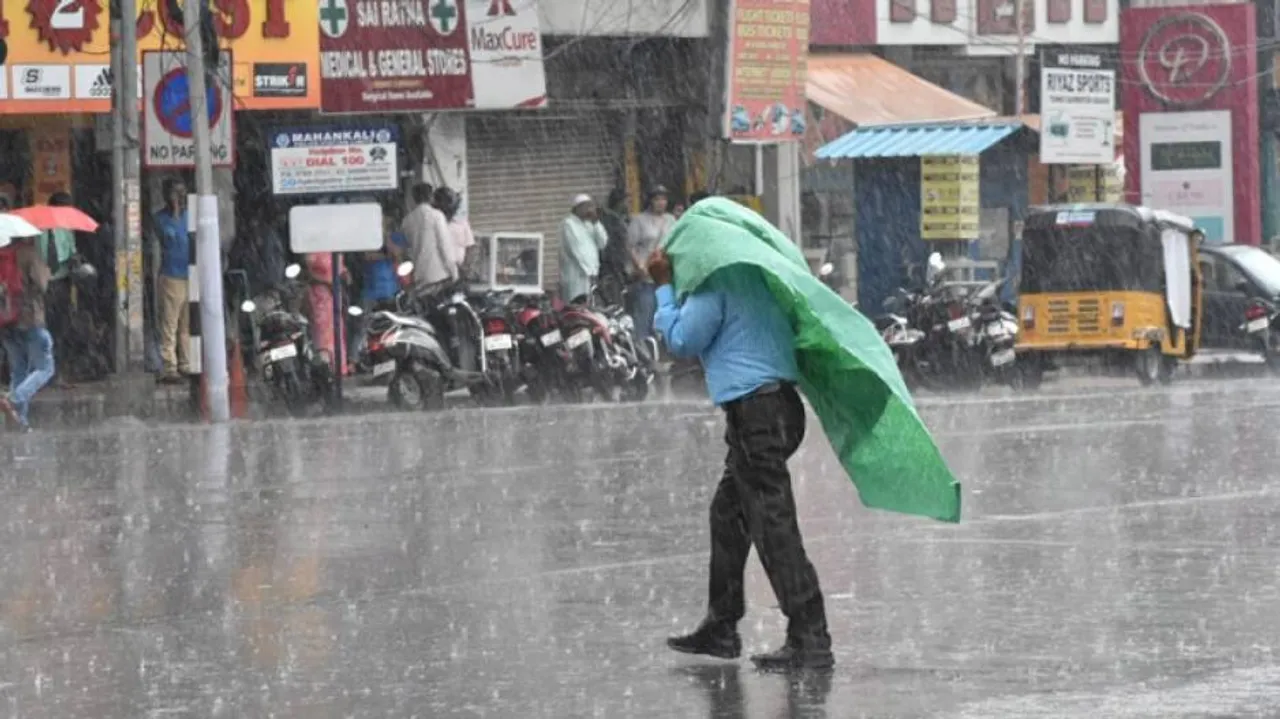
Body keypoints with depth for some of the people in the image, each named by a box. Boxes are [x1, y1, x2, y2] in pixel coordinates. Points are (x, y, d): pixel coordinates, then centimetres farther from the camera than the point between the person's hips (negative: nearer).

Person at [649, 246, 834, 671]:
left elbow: (683, 340, -9)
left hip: (753, 408, -10)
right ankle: (720, 628, 28)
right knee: (728, 515, 20)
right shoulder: (755, 273, 16)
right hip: (781, 401, 10)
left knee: (773, 524, -11)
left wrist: (663, 286, -2)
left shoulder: (715, 282, -10)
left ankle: (810, 639, -15)